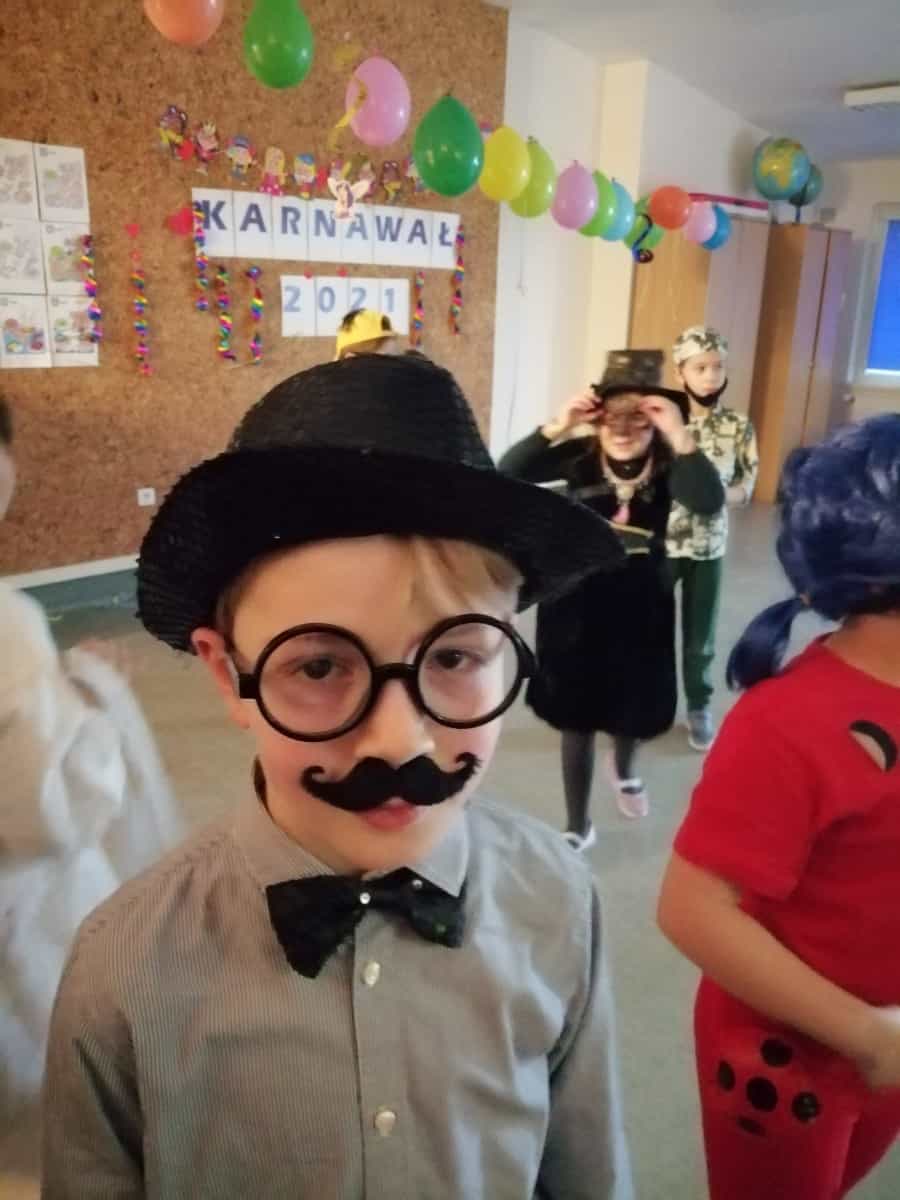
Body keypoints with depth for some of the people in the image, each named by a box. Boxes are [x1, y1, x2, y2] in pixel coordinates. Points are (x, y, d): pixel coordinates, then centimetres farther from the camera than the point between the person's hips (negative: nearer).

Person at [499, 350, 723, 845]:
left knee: (635, 711, 19)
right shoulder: (580, 456, -12)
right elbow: (507, 475, -23)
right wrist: (554, 428, -34)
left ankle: (623, 768, 58)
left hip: (641, 607, 1)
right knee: (576, 719, 10)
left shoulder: (667, 465, -13)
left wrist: (680, 437, -41)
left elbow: (710, 503, -32)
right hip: (576, 603, 0)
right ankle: (578, 827, 30)